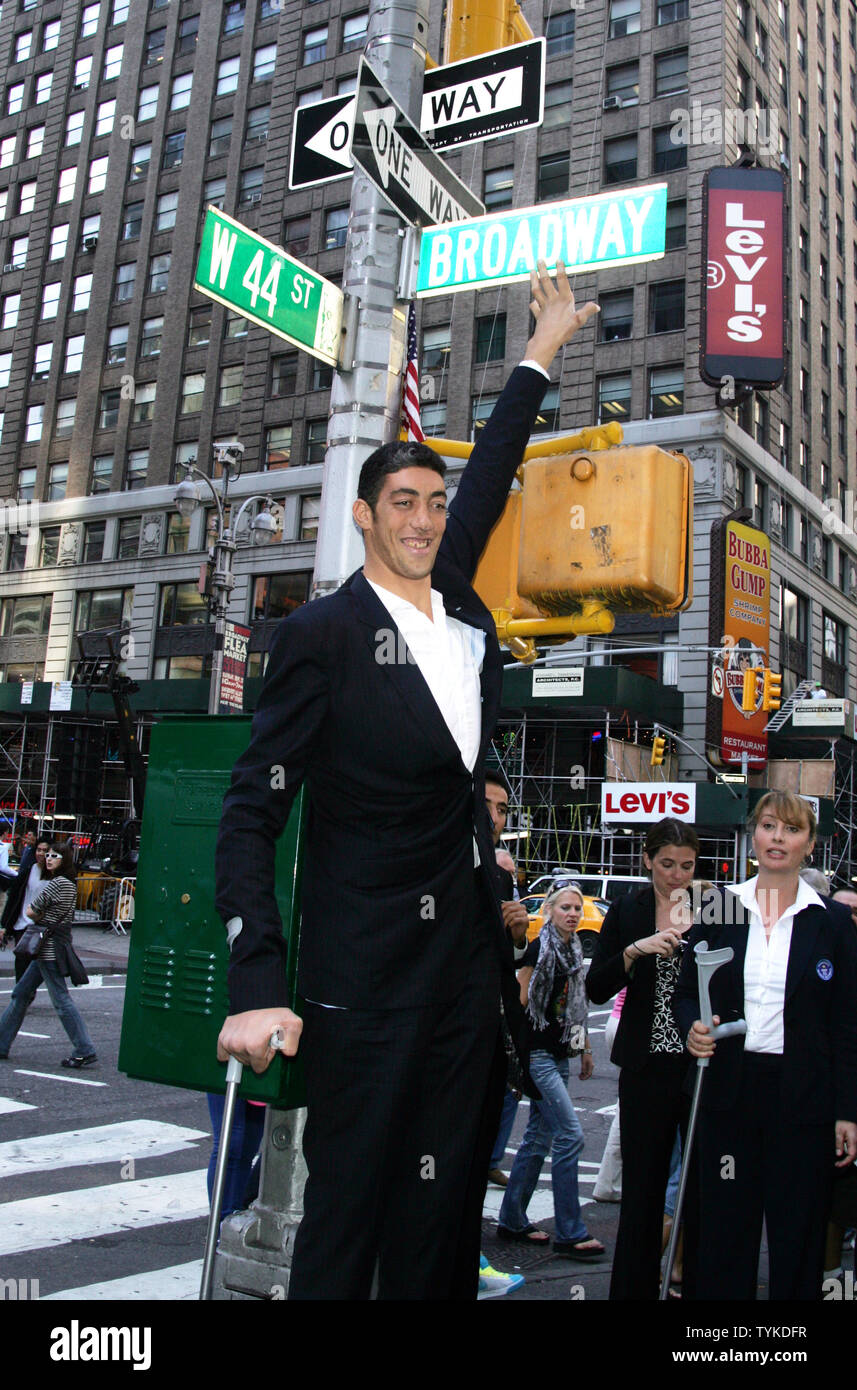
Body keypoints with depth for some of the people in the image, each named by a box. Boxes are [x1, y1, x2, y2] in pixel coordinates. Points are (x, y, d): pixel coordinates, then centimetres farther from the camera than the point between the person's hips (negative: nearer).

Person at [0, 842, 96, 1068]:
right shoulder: (68, 884, 14)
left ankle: (85, 1051, -5)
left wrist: (39, 917, 5)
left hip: (49, 947, -10)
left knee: (61, 1000, -7)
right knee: (21, 994, 15)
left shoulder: (57, 883, -16)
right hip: (48, 948, 10)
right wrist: (43, 917, 0)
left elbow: (31, 912, -13)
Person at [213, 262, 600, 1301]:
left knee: (443, 1219, 12)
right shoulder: (322, 635, -8)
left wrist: (540, 352, 30)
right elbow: (251, 814, -11)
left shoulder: (459, 610, 10)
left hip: (469, 963, 6)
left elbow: (487, 480, 25)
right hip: (367, 977, -6)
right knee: (344, 1221, 2)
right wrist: (258, 989, -19)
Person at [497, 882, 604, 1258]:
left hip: (559, 1053, 8)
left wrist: (584, 1048, 20)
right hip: (538, 1052, -8)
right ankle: (570, 1233, -3)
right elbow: (521, 1003, -12)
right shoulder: (538, 950, -11)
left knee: (539, 1137, 11)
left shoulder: (573, 952, 12)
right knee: (570, 1134, -10)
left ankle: (512, 1221, 20)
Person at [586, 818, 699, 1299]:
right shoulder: (627, 911, 4)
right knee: (643, 1183, 5)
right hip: (647, 1066, 0)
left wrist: (689, 930, -17)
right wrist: (637, 949, -16)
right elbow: (598, 989, -1)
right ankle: (635, 1285, 17)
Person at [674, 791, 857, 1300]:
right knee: (724, 1229, 6)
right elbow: (685, 992, 12)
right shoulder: (720, 909, 5)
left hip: (803, 1097, -1)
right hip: (729, 1090, 1)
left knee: (798, 1236, 5)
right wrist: (693, 1027, -10)